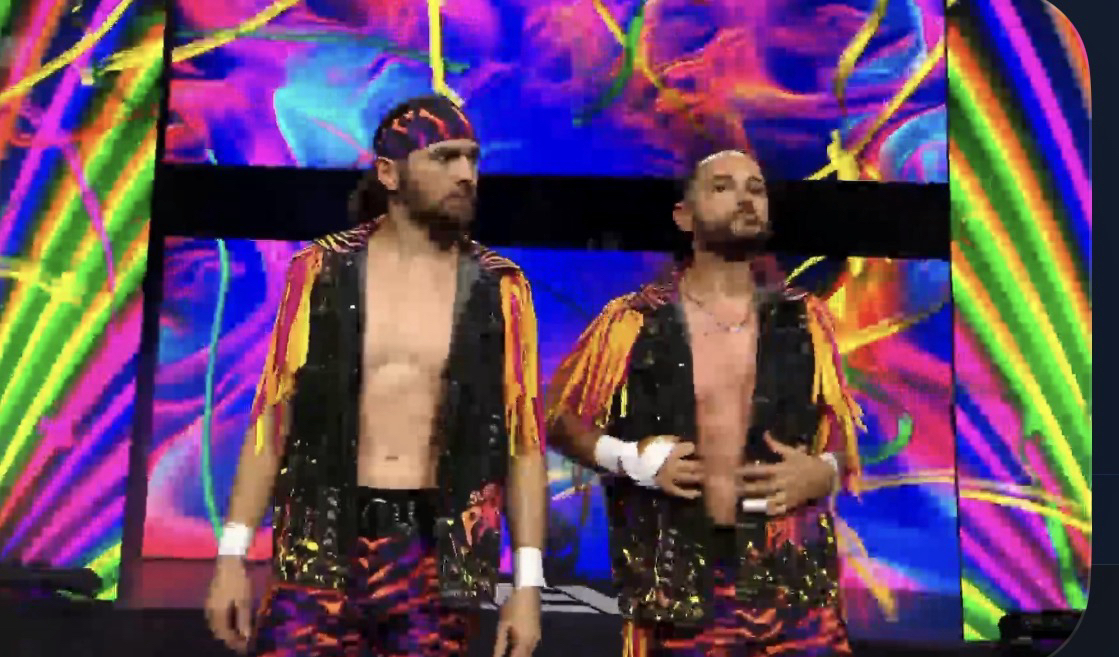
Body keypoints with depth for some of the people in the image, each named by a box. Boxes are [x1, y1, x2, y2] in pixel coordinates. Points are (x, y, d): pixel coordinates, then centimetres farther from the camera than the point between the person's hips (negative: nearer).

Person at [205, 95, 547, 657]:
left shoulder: (500, 289, 2)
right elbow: (272, 418, 3)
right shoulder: (323, 270, 2)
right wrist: (233, 551, -1)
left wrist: (528, 580, -3)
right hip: (324, 542, 0)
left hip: (437, 553, 0)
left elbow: (523, 441, 1)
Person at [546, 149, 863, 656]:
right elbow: (560, 418, 6)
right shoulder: (635, 321, 0)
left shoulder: (804, 320, 8)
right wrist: (630, 458, -10)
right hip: (679, 580, -1)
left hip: (794, 581, 2)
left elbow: (843, 437, 16)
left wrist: (823, 472, -6)